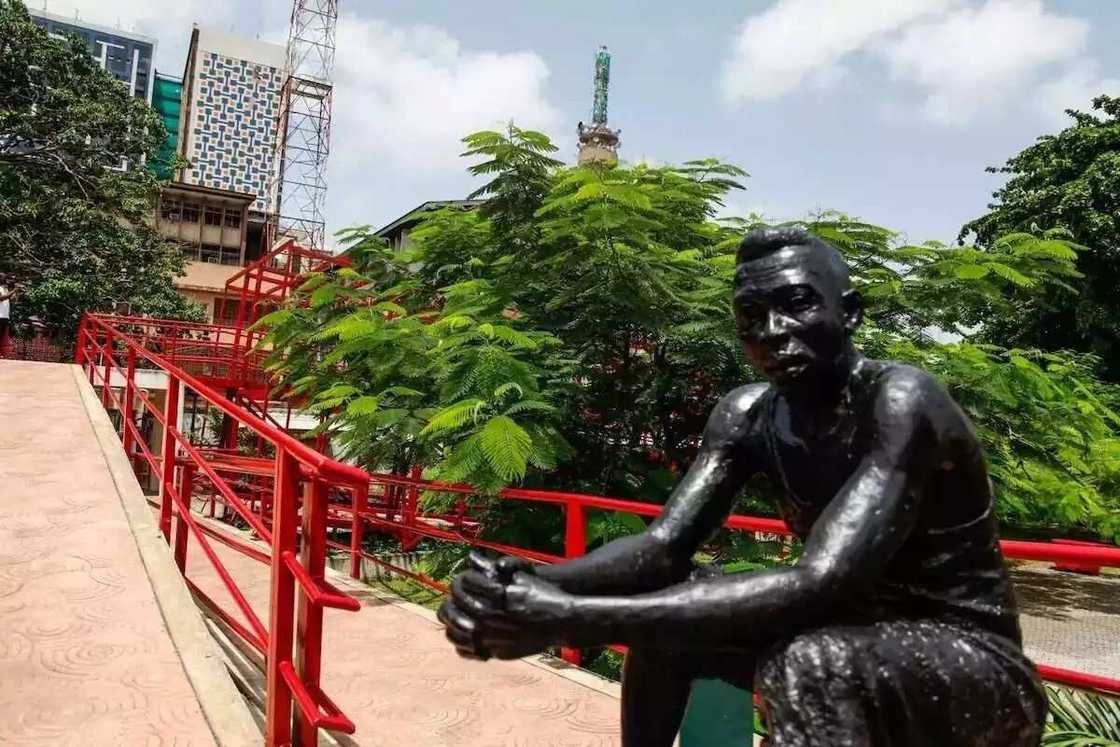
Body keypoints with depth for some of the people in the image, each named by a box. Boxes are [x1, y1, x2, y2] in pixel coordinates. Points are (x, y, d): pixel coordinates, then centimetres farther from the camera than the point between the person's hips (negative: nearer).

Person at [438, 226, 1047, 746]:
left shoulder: (901, 401, -27)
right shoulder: (748, 414, -6)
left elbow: (821, 586, -38)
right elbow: (665, 546, -11)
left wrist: (576, 620, -42)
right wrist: (538, 585, -32)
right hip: (854, 642, 7)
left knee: (805, 662, -36)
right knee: (665, 601, -5)